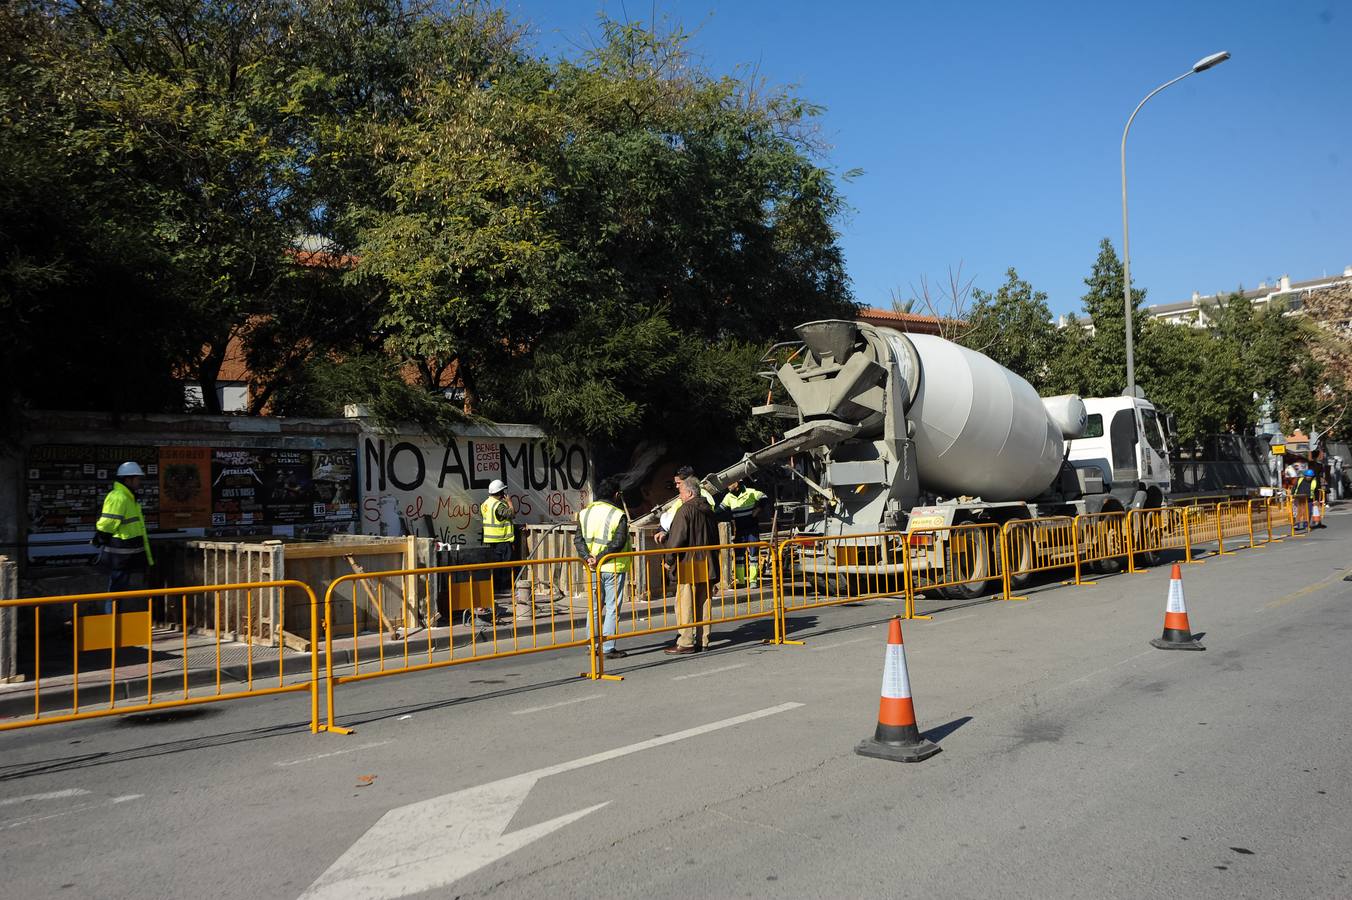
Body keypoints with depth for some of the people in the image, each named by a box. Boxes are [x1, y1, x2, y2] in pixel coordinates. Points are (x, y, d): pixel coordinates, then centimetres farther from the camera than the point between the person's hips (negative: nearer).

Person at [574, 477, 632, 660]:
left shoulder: (585, 513, 7)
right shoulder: (618, 515, -9)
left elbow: (578, 539, 0)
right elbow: (618, 543, -18)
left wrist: (588, 557, -10)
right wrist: (600, 558, -17)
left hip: (593, 568, 5)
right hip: (614, 567, -5)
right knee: (612, 607, 0)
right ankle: (608, 648, 0)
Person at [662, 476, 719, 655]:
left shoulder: (685, 510, -11)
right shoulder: (708, 510, 13)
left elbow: (677, 538, -14)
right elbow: (715, 537, 19)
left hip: (688, 565, -8)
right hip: (707, 564, 8)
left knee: (684, 603, -4)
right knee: (703, 603, 10)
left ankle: (685, 643, -5)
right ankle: (703, 641, 13)